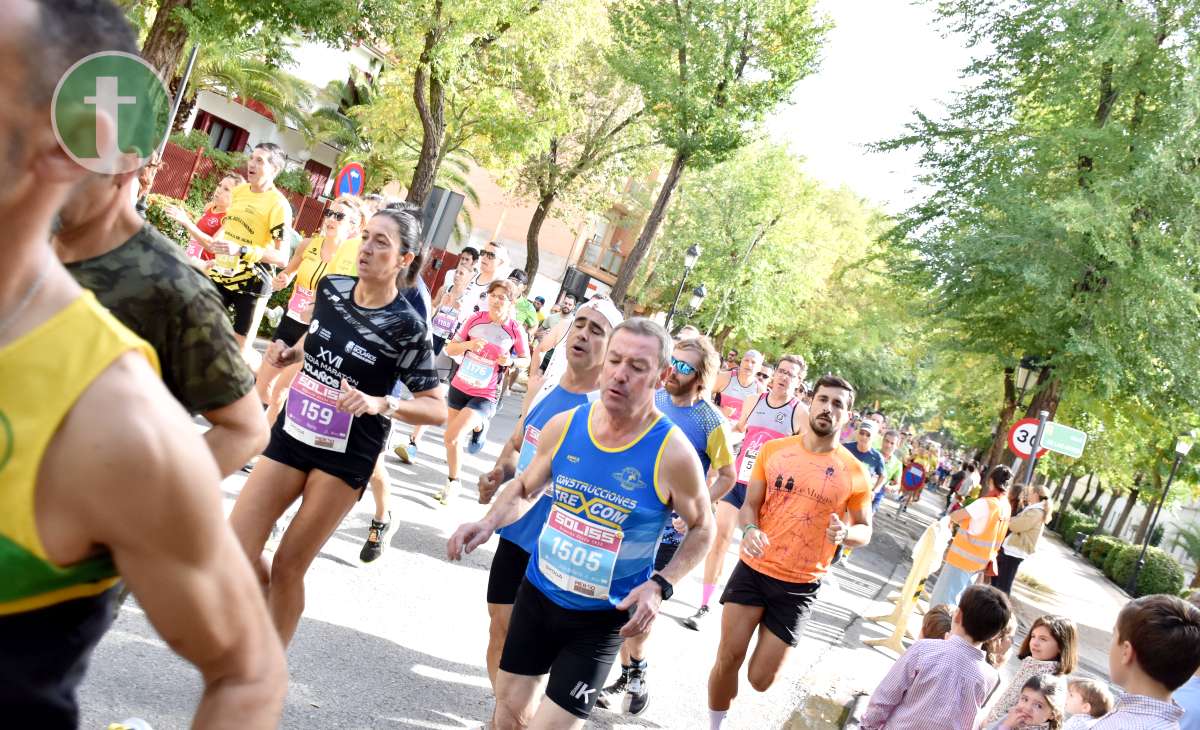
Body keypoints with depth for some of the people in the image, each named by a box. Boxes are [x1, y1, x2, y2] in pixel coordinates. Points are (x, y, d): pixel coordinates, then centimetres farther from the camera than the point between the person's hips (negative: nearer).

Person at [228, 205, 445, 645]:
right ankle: (270, 624, 28)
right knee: (236, 551, -1)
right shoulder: (330, 288, -1)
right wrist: (288, 354, 0)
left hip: (345, 457, -5)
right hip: (291, 434, 5)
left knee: (288, 566, 3)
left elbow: (438, 409, -14)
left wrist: (380, 403, -28)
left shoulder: (406, 327, -16)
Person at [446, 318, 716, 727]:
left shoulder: (672, 454, -20)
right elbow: (525, 488, 9)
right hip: (538, 593, 4)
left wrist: (660, 586, -19)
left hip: (603, 617, -4)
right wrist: (489, 523, -11)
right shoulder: (564, 426, -9)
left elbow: (702, 528, -4)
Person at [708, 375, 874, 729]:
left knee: (761, 680, 4)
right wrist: (749, 530, -18)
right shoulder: (773, 450, -2)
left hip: (799, 585, -1)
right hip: (753, 569, 1)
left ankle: (775, 645, 41)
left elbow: (865, 530, 5)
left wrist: (845, 532, -19)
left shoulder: (853, 472, -6)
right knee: (727, 659, 1)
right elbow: (750, 505, 5)